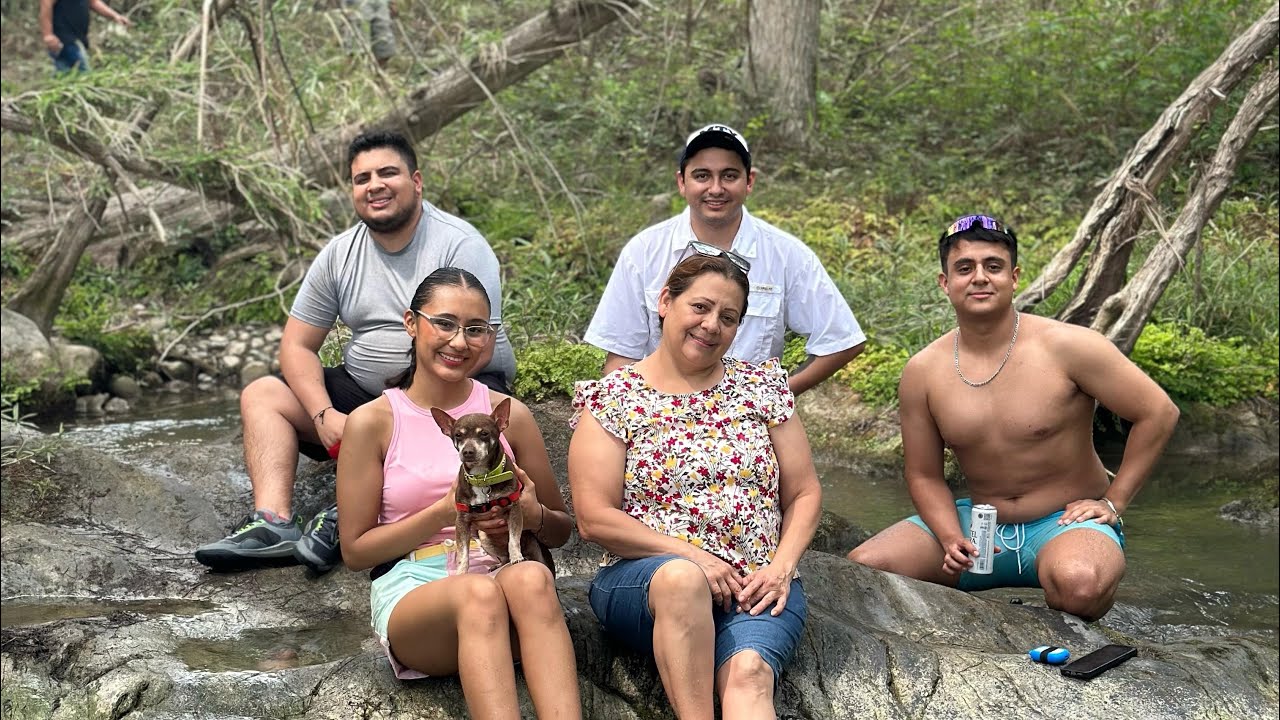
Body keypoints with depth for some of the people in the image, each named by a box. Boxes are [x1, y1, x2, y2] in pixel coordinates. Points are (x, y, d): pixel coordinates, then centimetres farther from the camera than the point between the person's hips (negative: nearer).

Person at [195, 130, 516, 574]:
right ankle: (273, 523, -27)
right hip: (363, 389, 6)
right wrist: (324, 415, -15)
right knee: (261, 396, -6)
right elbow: (297, 346, 3)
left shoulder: (459, 245, -11)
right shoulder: (339, 255, 5)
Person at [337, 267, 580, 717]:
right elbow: (355, 551, 4)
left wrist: (533, 515, -7)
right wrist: (445, 513, -10)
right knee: (479, 593, -37)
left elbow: (561, 531, 19)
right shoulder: (373, 422, 4)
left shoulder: (509, 415, 11)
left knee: (531, 578, -35)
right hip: (411, 588, -2)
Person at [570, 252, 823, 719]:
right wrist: (692, 556, -11)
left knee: (748, 672, -31)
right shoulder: (611, 399, 5)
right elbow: (594, 518, -3)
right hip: (642, 578, -2)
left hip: (758, 587, 2)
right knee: (682, 577, -38)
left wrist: (783, 564, -3)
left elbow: (804, 493, 15)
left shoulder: (763, 387, 15)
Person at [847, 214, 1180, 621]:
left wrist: (1113, 502, -7)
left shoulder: (1067, 347, -14)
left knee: (1077, 584, -39)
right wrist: (951, 540, -13)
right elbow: (924, 475, 5)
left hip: (1066, 523, -3)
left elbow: (1159, 413, -7)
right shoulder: (922, 373, -4)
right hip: (979, 524, 3)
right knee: (861, 568, -16)